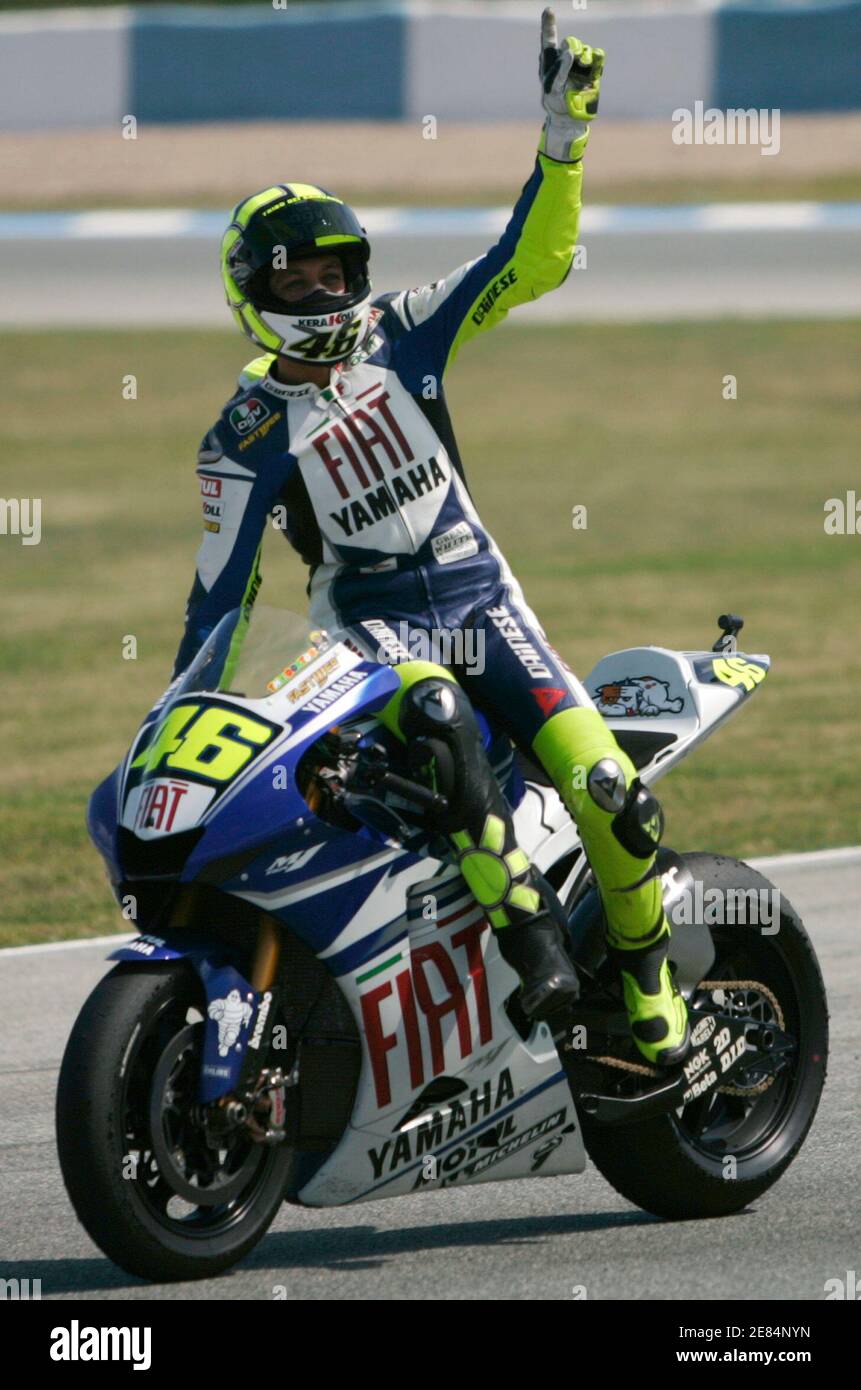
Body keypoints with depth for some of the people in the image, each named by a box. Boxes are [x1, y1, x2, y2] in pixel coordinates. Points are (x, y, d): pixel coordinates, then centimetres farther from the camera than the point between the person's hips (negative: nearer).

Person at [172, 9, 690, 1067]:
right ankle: (528, 940, -44)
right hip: (366, 615, -3)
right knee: (438, 723, -40)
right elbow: (223, 584, 4)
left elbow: (532, 259, -1)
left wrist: (564, 136, -13)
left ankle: (652, 1003, 1)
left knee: (604, 785, -18)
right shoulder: (250, 432, -1)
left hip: (478, 589, 3)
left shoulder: (400, 333, 4)